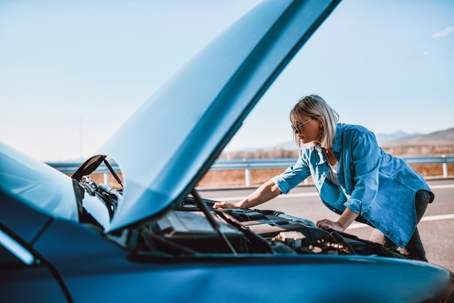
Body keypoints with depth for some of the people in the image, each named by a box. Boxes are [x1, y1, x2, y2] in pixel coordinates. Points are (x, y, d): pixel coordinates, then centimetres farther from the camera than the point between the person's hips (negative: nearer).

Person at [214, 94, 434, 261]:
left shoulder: (358, 137, -27)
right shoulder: (310, 153, -8)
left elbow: (365, 186, -33)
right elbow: (280, 182, -8)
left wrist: (341, 224, -39)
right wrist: (239, 206, -13)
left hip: (406, 191, -6)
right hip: (376, 204, 6)